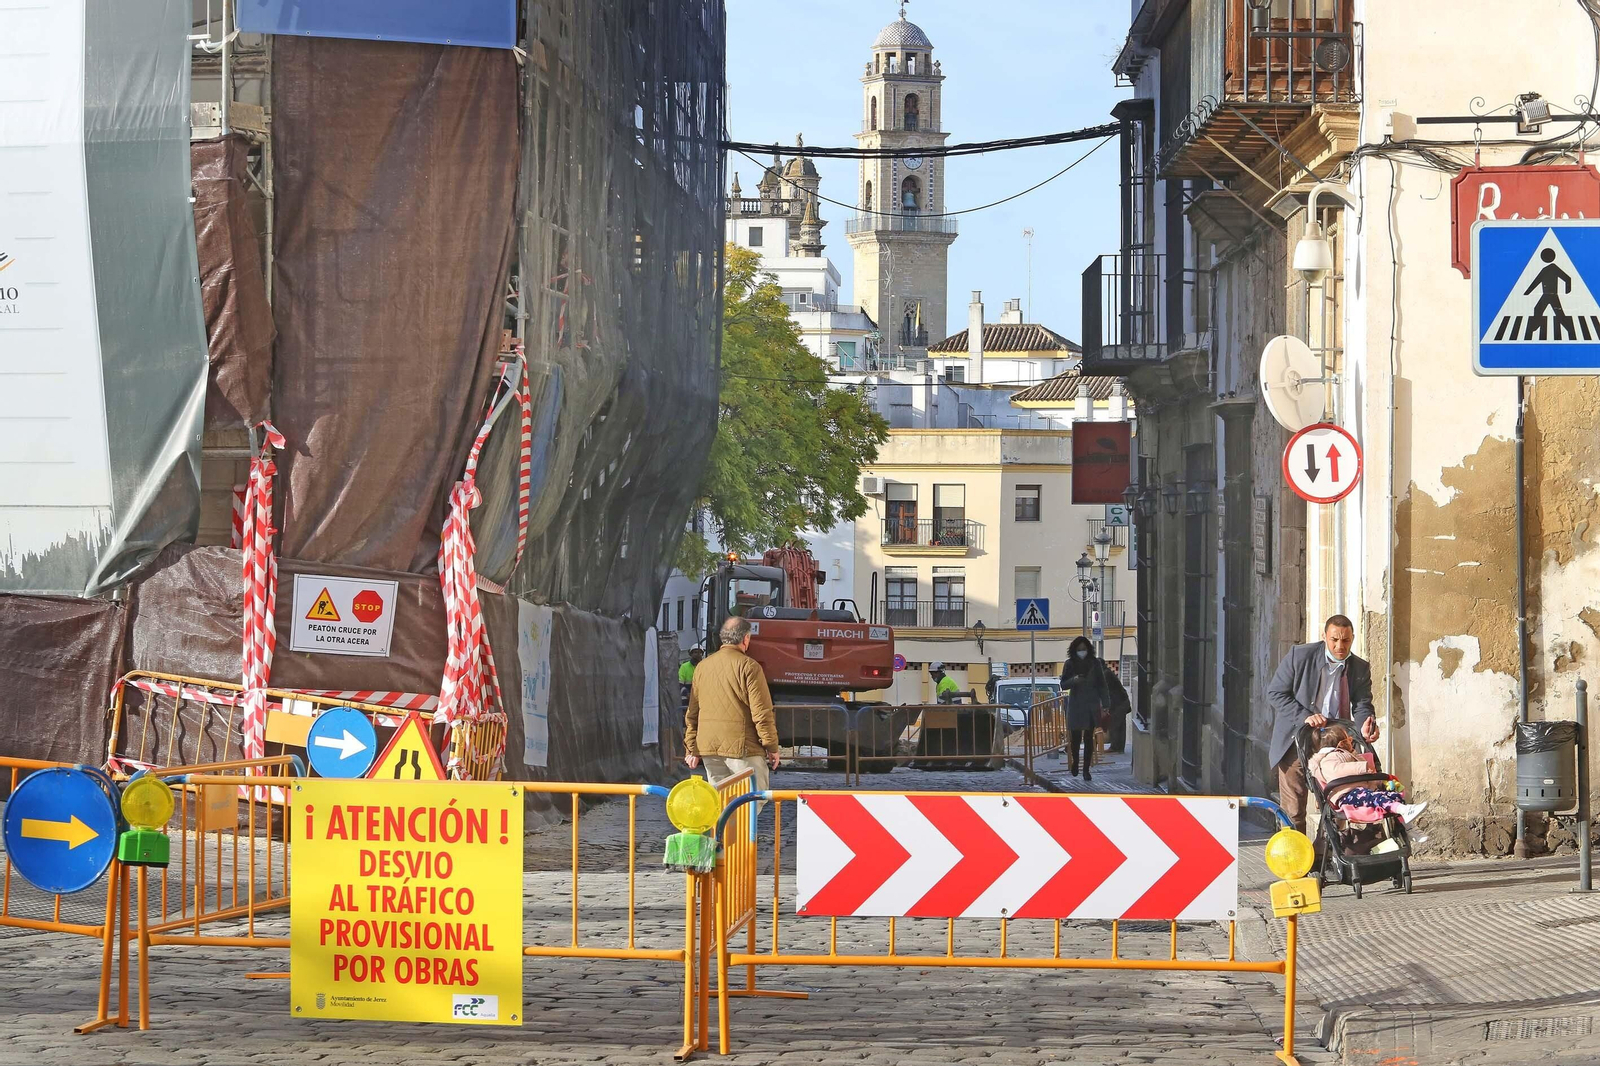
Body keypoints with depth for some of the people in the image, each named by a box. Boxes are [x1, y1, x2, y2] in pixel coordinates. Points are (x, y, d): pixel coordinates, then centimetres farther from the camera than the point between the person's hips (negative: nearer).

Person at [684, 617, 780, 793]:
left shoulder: (702, 667, 11)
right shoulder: (749, 667, -8)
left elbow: (692, 712, 14)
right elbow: (762, 712, -11)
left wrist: (691, 748, 18)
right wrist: (772, 747, -4)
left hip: (708, 747, 6)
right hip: (741, 746, -6)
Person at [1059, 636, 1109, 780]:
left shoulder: (1095, 664, 0)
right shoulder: (1070, 664, 0)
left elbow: (1101, 685, 3)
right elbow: (1063, 685, 1)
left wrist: (1105, 705, -2)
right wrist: (1073, 680, -20)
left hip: (1091, 705, 0)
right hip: (1075, 706, 0)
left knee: (1088, 738, 0)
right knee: (1075, 737, -1)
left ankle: (1086, 770, 6)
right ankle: (1074, 762, 25)